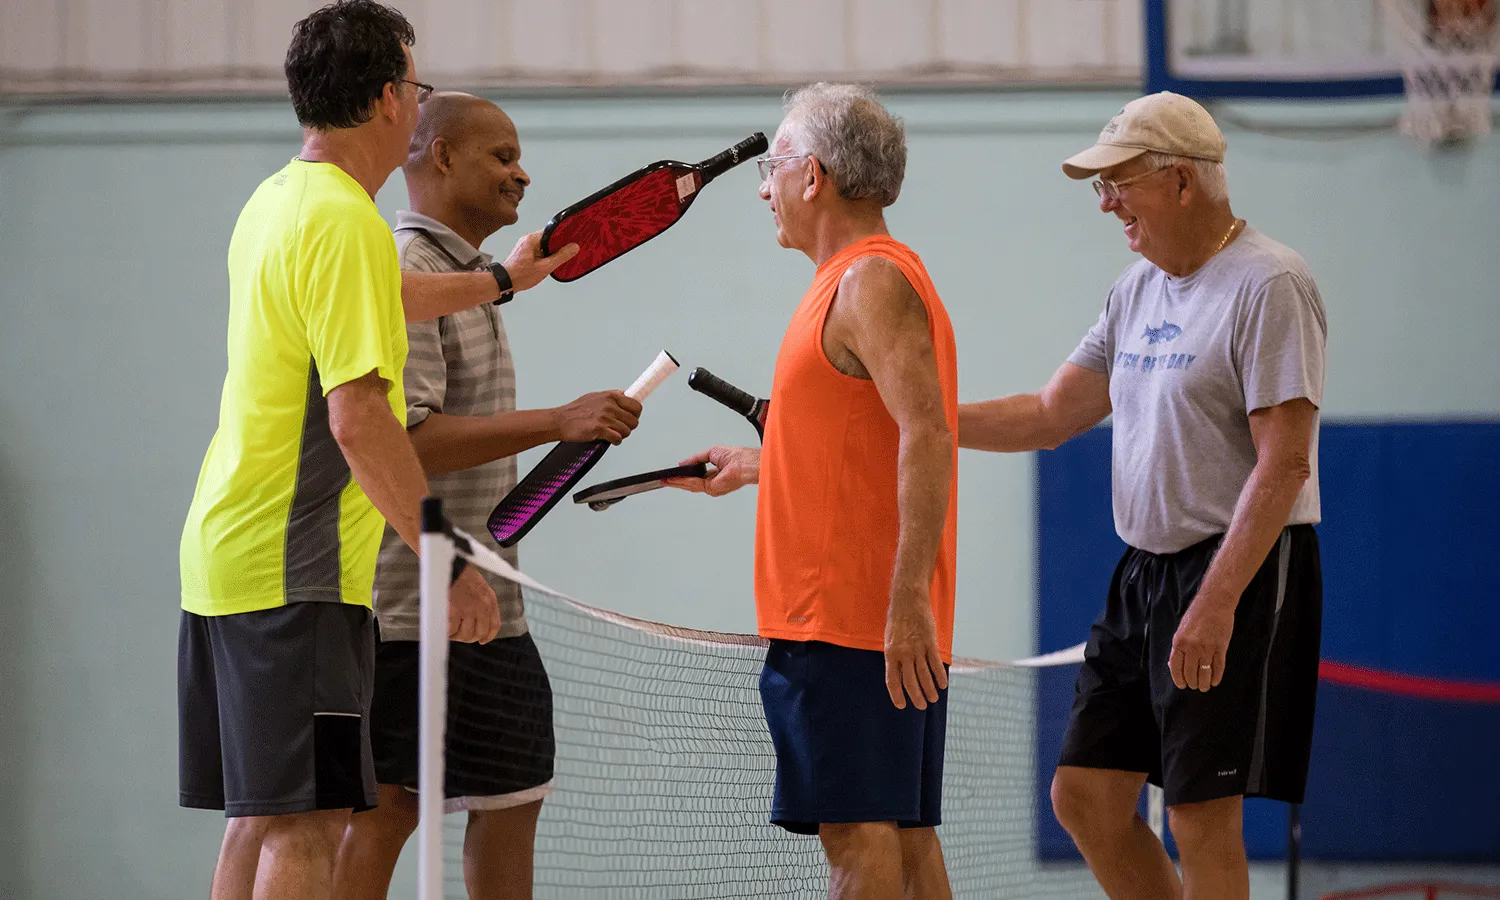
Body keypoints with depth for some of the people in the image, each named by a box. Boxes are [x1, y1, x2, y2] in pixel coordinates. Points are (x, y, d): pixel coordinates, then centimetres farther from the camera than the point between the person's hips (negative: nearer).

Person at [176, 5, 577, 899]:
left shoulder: (275, 203, 14)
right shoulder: (345, 222, -16)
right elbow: (358, 417, -24)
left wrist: (500, 279, 51)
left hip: (226, 556, 10)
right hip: (296, 570, -10)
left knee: (261, 821, 12)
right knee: (305, 827, -11)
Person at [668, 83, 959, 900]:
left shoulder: (872, 283, -13)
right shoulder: (857, 280, 19)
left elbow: (928, 436, -23)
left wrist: (907, 599, -27)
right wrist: (754, 465, 40)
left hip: (851, 620, -10)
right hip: (880, 622, 10)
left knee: (857, 833, -11)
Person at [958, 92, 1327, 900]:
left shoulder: (1268, 286, -14)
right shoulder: (1139, 288, 13)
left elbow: (1284, 462, -19)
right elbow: (1051, 415, 18)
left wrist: (1215, 605, -24)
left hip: (1239, 574, -9)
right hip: (1144, 572, 9)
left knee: (1201, 818, -8)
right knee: (1085, 796, 7)